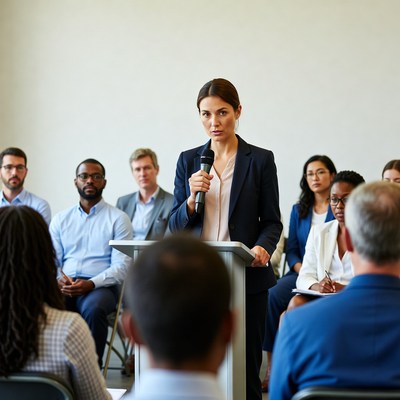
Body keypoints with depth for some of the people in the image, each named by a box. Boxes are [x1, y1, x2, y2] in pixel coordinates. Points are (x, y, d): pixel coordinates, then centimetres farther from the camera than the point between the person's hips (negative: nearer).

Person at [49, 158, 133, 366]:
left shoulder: (118, 218, 8)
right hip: (65, 286, 3)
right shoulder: (60, 219, 20)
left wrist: (91, 284, -18)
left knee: (92, 308, -37)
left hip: (101, 286, -2)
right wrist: (58, 279, -9)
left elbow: (121, 266, -1)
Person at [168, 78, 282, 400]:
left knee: (245, 367, 2)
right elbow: (176, 226, 8)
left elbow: (272, 221, 4)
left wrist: (263, 247, -16)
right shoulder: (188, 161, 10)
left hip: (246, 277, -2)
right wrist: (192, 198, -11)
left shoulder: (260, 160, 2)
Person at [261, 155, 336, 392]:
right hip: (300, 273, 4)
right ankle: (272, 367, -25)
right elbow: (291, 250, 15)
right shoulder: (298, 210, 19)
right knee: (272, 296, -28)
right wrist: (303, 272, -5)